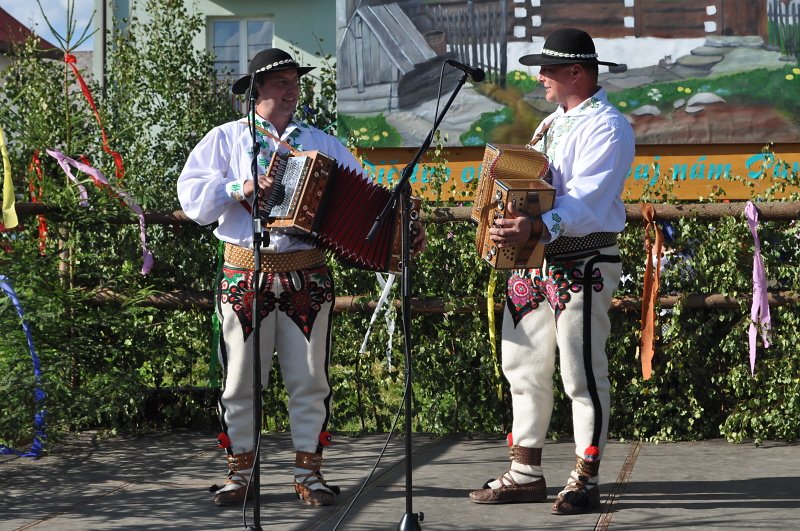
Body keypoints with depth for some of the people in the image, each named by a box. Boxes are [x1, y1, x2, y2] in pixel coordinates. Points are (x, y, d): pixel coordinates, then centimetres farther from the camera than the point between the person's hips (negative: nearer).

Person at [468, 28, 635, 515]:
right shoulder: (550, 123, 19)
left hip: (583, 265, -9)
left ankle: (585, 482, 1)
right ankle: (526, 474, 19)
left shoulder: (606, 125, -10)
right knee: (524, 368, 11)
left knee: (582, 374, -5)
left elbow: (586, 201, -23)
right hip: (533, 260, 9)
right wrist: (509, 222, 0)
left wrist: (537, 227, -38)